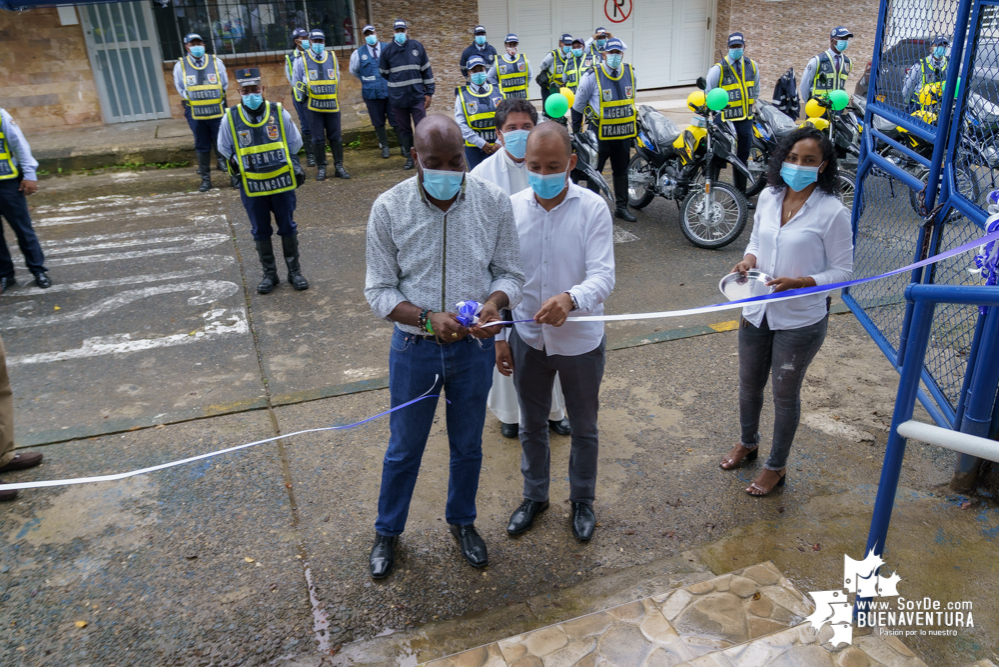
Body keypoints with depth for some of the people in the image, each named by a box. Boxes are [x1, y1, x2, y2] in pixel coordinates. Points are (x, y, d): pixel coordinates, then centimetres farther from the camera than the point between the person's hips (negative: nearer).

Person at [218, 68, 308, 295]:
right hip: (251, 186, 0)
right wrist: (238, 165, 0)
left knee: (287, 227, 9)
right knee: (260, 231, 10)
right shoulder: (230, 118, -5)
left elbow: (294, 143, 8)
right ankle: (269, 274, 22)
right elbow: (225, 148, 9)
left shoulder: (279, 112, -4)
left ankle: (294, 271, 22)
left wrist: (293, 166, 6)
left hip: (281, 181, 0)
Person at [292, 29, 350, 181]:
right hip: (313, 106, -2)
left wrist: (337, 97, 12)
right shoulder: (302, 60, 2)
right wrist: (303, 88, -9)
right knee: (318, 139, 1)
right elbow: (297, 81, 8)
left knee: (335, 137, 3)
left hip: (332, 105, 2)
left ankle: (339, 167, 9)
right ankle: (321, 168, 8)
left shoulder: (332, 57, 10)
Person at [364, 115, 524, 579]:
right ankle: (387, 531, 41)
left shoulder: (494, 202, -9)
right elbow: (379, 290, -10)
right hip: (414, 348, -1)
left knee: (468, 445, 20)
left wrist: (494, 302, -24)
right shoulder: (389, 208, -13)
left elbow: (510, 272, -1)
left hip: (474, 348, 2)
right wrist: (428, 319, -27)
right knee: (404, 449, 16)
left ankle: (462, 522, 47)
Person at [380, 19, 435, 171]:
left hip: (417, 96, -1)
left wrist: (429, 92, 2)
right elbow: (385, 73, 13)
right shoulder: (387, 50, 0)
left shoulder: (417, 46, 1)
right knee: (404, 129, 9)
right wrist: (398, 83, 15)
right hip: (397, 98, 1)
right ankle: (409, 157, 19)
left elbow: (427, 70, 4)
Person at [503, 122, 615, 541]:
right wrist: (500, 336, 2)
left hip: (580, 339, -2)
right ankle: (535, 495, 44)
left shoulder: (592, 208, -16)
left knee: (584, 428, 18)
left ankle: (582, 500, 42)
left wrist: (571, 299, -44)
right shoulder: (512, 208, -7)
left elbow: (603, 276, -22)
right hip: (527, 338, 2)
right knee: (532, 425, 20)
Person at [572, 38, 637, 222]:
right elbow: (578, 106, -3)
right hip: (600, 135, -5)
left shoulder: (630, 73, 3)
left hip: (624, 133, 5)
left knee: (622, 171, 14)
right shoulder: (593, 76, -12)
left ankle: (622, 207, 24)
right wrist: (576, 131, 1)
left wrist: (635, 126, 21)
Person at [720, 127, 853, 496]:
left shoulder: (833, 212, -17)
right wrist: (749, 259, -9)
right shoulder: (768, 197, -2)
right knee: (749, 385, 22)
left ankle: (776, 466, 33)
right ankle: (748, 442, 50)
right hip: (757, 312, 5)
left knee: (785, 395, 12)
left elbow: (842, 271, -12)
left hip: (800, 321, -5)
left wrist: (798, 282, -27)